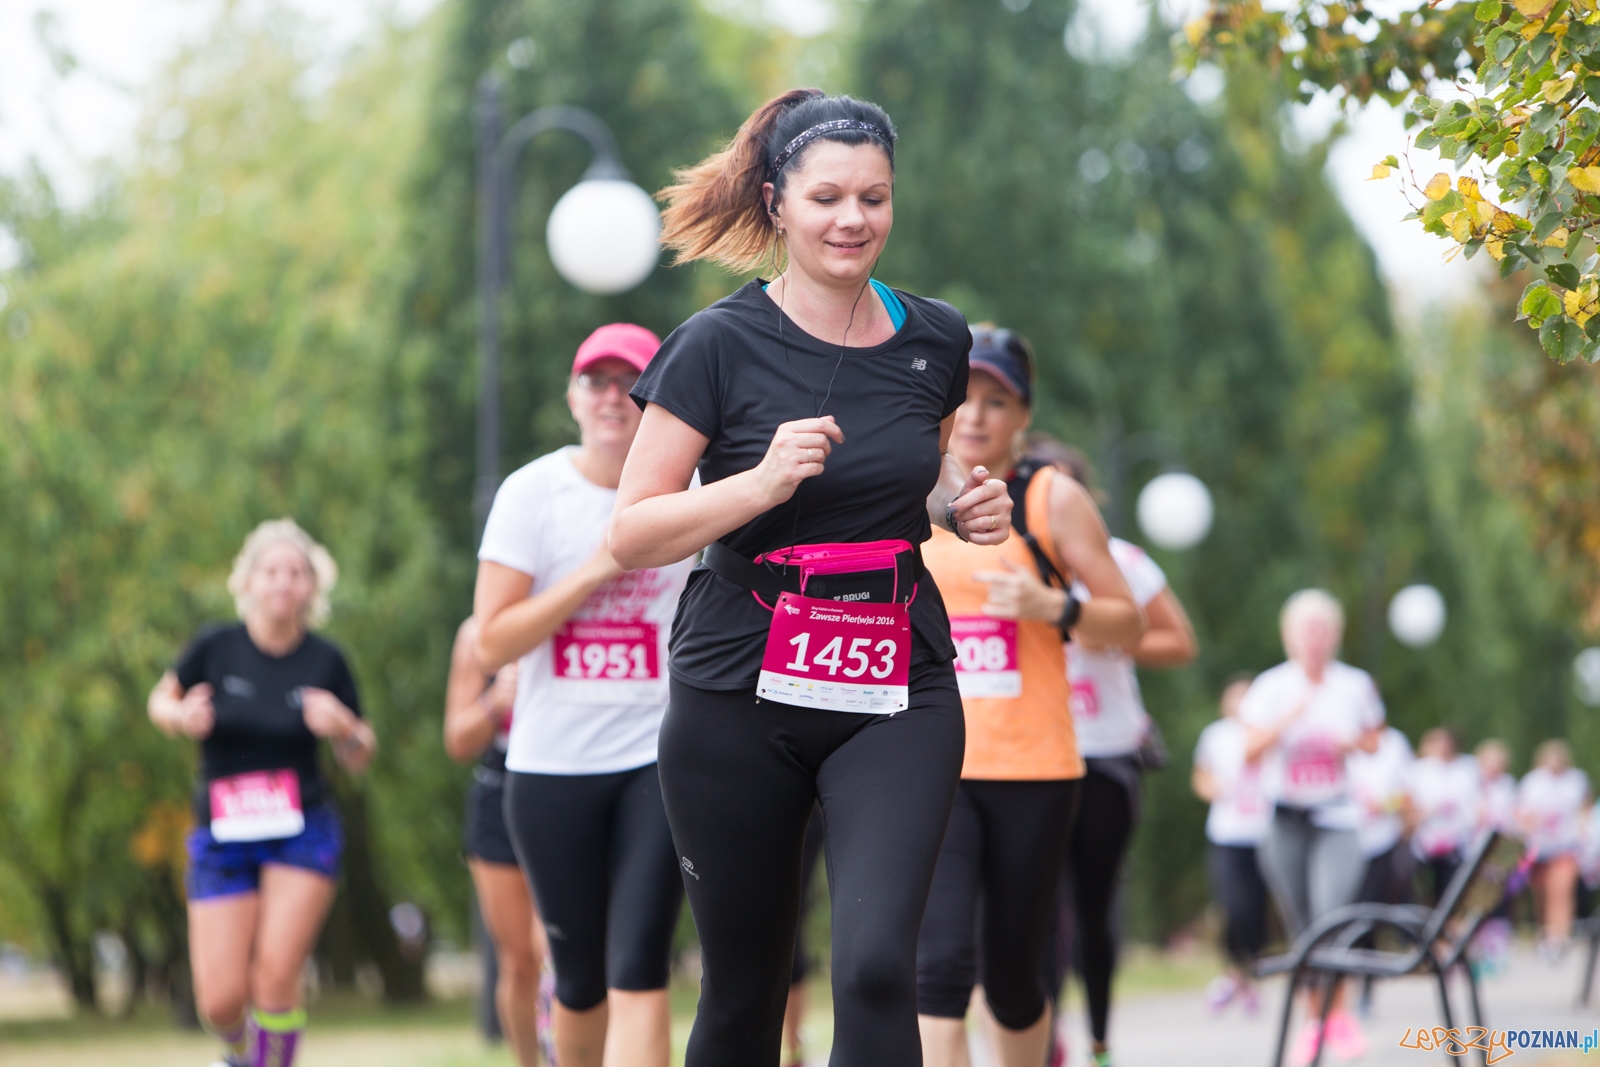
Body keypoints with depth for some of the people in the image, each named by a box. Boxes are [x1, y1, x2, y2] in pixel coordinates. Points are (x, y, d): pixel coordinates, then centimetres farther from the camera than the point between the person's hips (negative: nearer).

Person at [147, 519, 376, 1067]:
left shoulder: (326, 661, -3)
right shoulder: (215, 647, -5)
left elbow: (359, 760, 6)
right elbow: (161, 700, 11)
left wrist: (343, 728, -16)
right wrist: (182, 718, -12)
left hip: (302, 832, 0)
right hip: (222, 837, 0)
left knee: (276, 974, -18)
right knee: (220, 1001, -5)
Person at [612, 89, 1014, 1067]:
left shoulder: (934, 341, 6)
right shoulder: (721, 346, -6)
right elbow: (632, 536, -7)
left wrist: (961, 504, 3)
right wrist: (763, 482, -22)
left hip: (897, 693, 2)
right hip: (742, 693, -2)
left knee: (876, 967, -19)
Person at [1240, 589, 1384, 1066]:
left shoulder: (1355, 686, 1)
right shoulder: (1271, 687, -2)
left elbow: (1373, 740, 15)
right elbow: (1251, 752, -9)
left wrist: (1352, 744, -7)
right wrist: (1286, 720, -24)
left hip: (1336, 817, -1)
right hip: (1284, 819, 1)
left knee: (1332, 914, -20)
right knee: (1300, 926, 4)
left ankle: (1340, 1014, -7)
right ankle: (1314, 1018, 19)